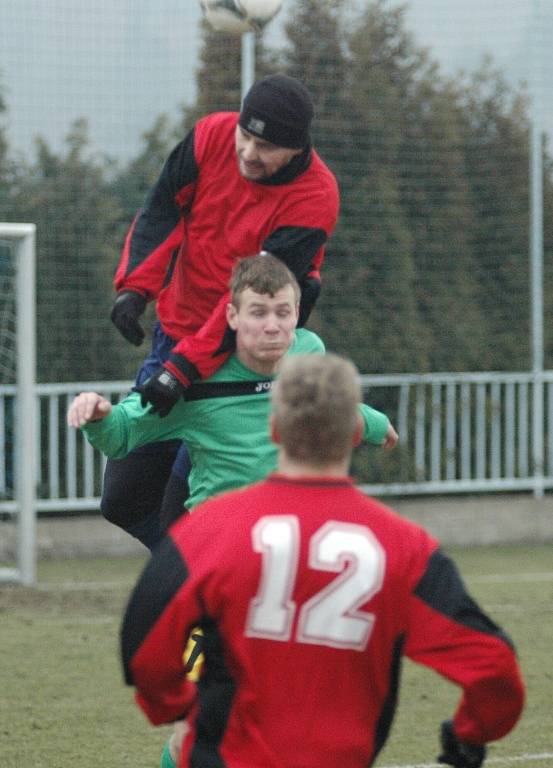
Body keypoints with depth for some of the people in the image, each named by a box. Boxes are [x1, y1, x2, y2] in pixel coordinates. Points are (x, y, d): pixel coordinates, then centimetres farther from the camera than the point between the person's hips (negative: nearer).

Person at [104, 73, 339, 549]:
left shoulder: (314, 198, -23)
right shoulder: (213, 135, -8)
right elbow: (162, 210, -4)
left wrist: (185, 366, -34)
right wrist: (136, 285, -22)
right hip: (176, 333, 6)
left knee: (182, 510, -14)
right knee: (123, 500, 9)